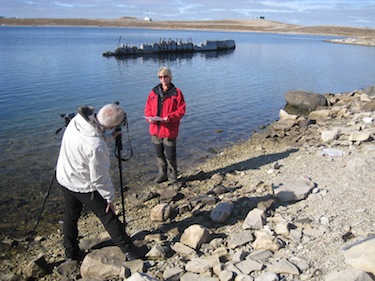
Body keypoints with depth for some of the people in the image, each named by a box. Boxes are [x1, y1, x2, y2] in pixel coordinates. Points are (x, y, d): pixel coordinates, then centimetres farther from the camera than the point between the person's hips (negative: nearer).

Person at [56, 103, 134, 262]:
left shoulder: (77, 119, -15)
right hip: (84, 187, -7)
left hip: (64, 178, 7)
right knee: (108, 216, 8)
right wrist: (110, 197, -11)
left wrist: (109, 137, 1)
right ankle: (128, 250, 21)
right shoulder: (96, 147, -37)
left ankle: (71, 254, 37)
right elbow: (99, 177, -25)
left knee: (70, 216, 22)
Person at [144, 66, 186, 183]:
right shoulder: (154, 92, 6)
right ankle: (162, 174, 30)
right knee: (159, 154, 15)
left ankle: (172, 176, 21)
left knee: (170, 155, 4)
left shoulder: (176, 92, -6)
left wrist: (169, 118, -21)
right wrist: (149, 117, -11)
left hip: (169, 129, -4)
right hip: (155, 129, 4)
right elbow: (148, 107, 9)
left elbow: (181, 110, -10)